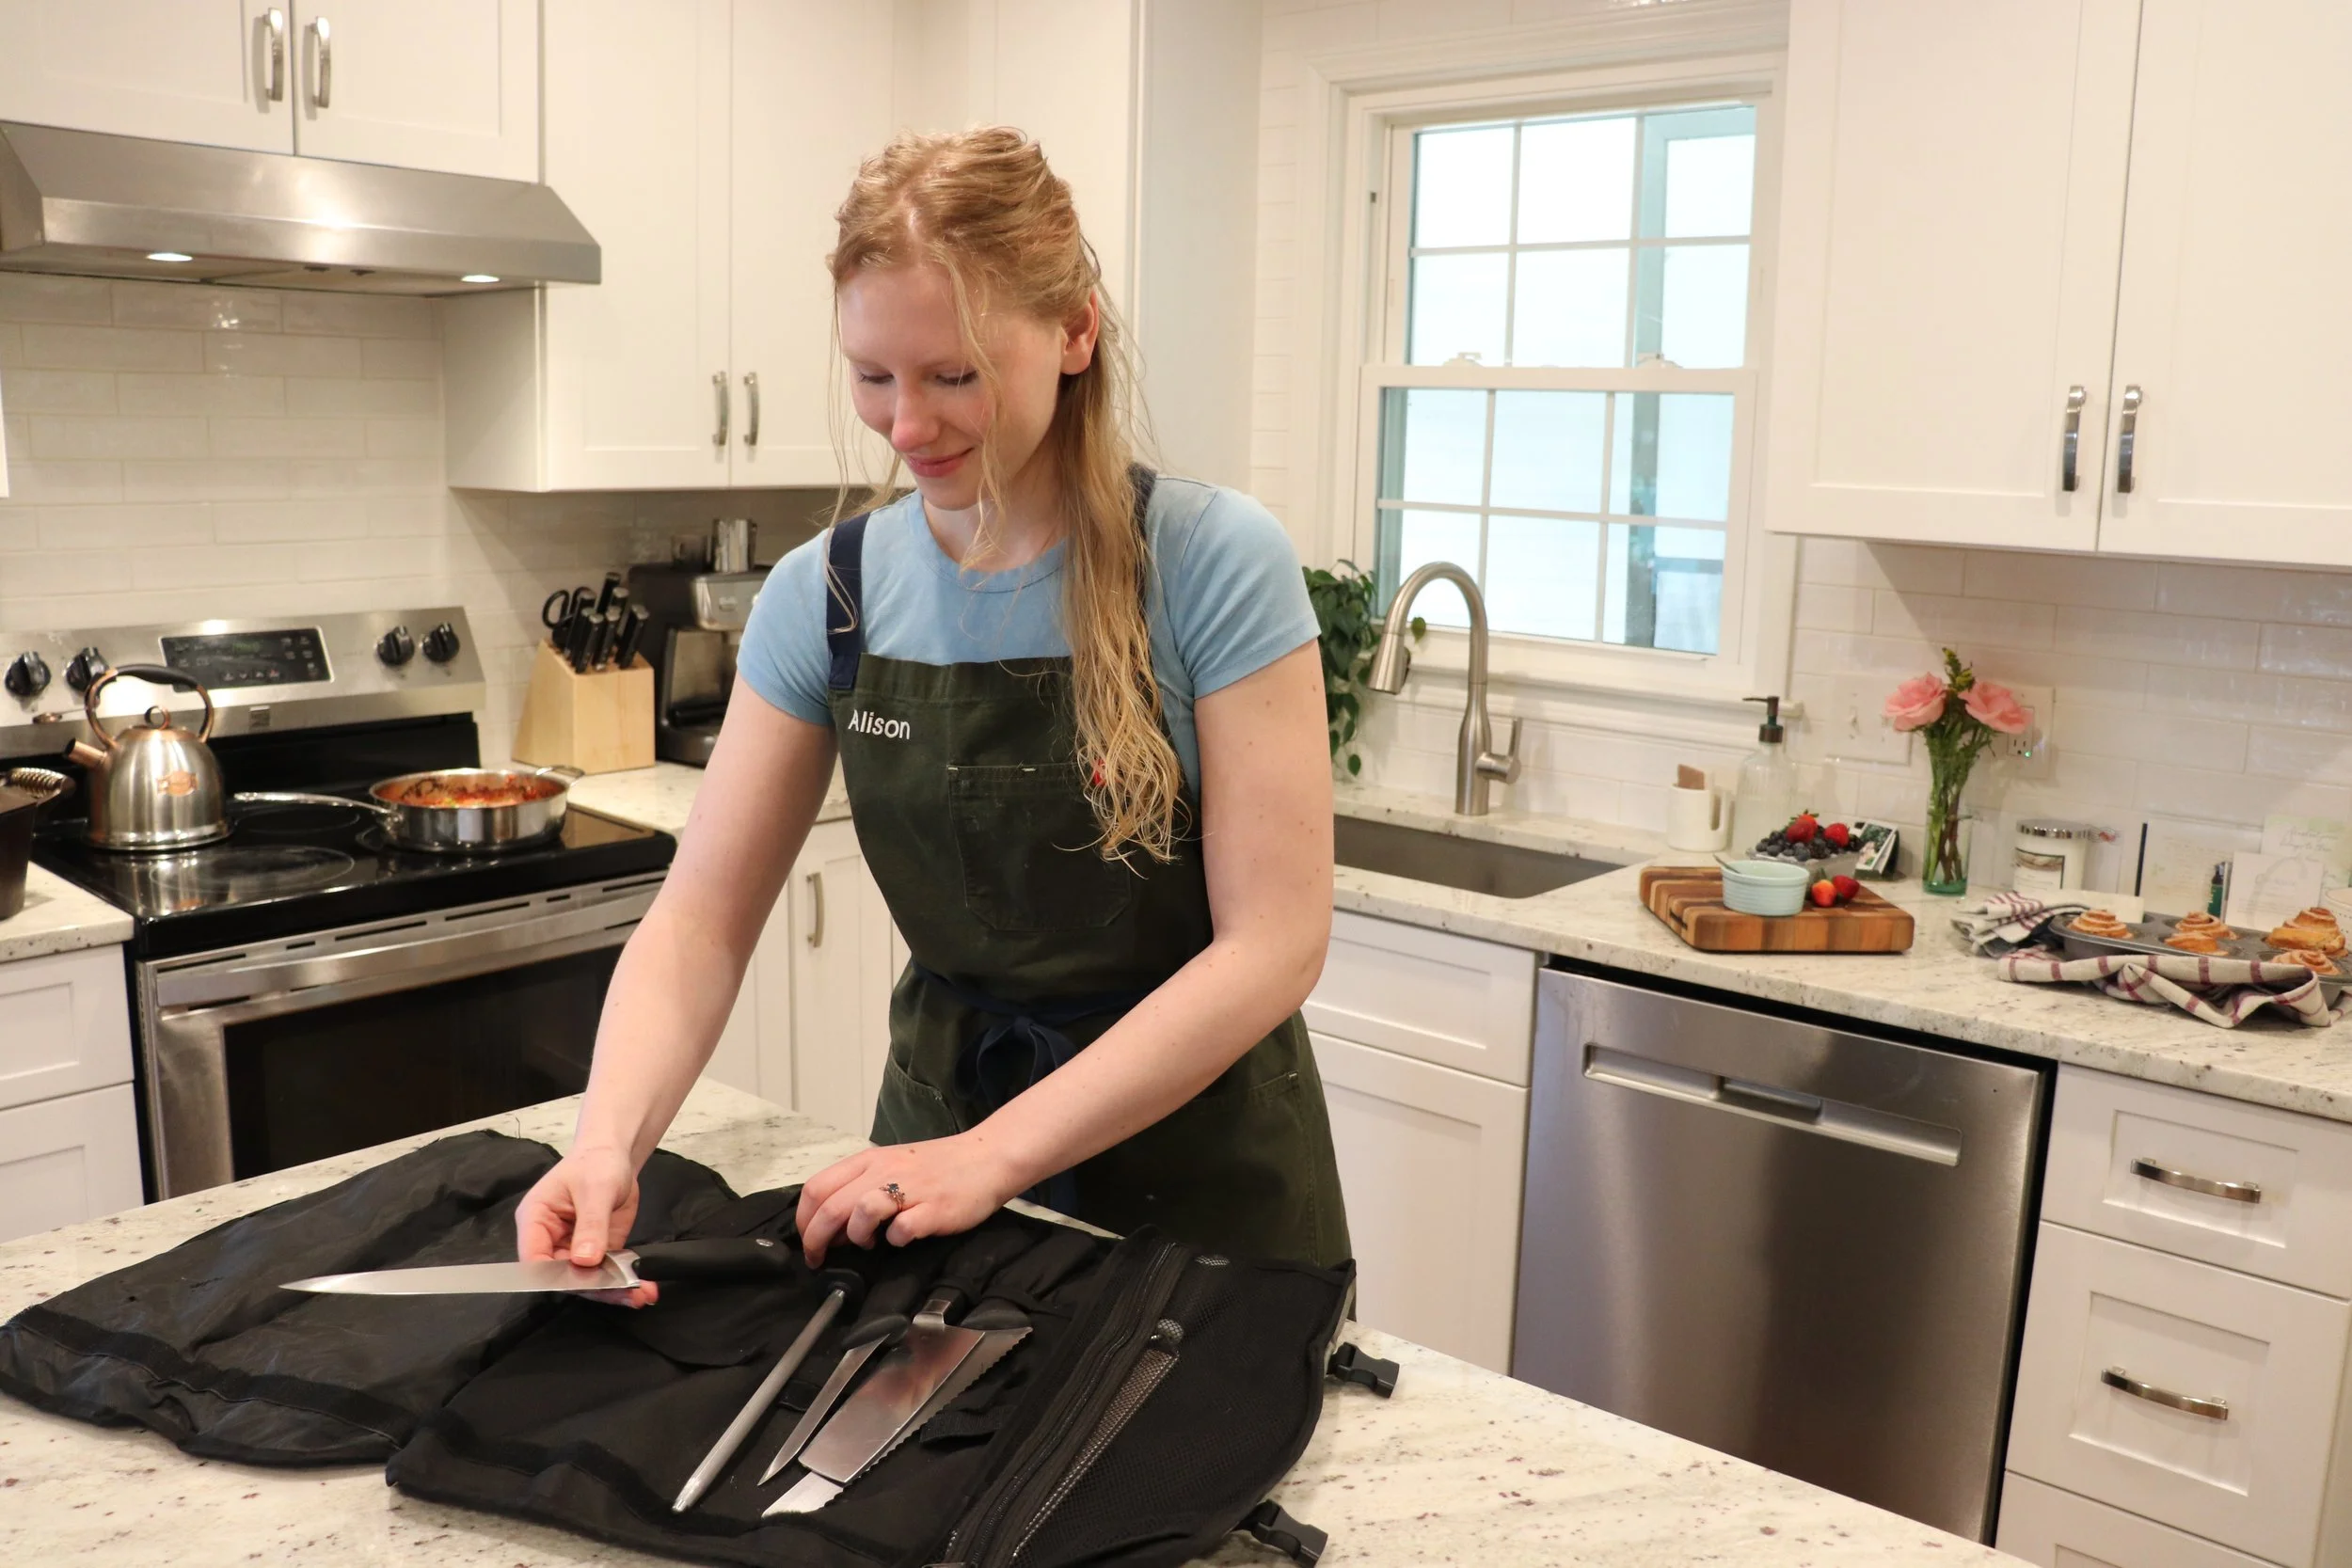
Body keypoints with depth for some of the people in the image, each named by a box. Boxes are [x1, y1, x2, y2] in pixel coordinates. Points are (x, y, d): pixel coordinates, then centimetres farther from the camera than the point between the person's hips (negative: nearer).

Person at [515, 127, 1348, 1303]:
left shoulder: (1214, 563, -18)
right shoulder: (826, 592, -6)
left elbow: (1273, 942, -20)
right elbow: (703, 916, -6)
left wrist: (992, 1156, -24)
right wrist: (611, 1137, -24)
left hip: (1195, 1165, -3)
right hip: (941, 1114, 4)